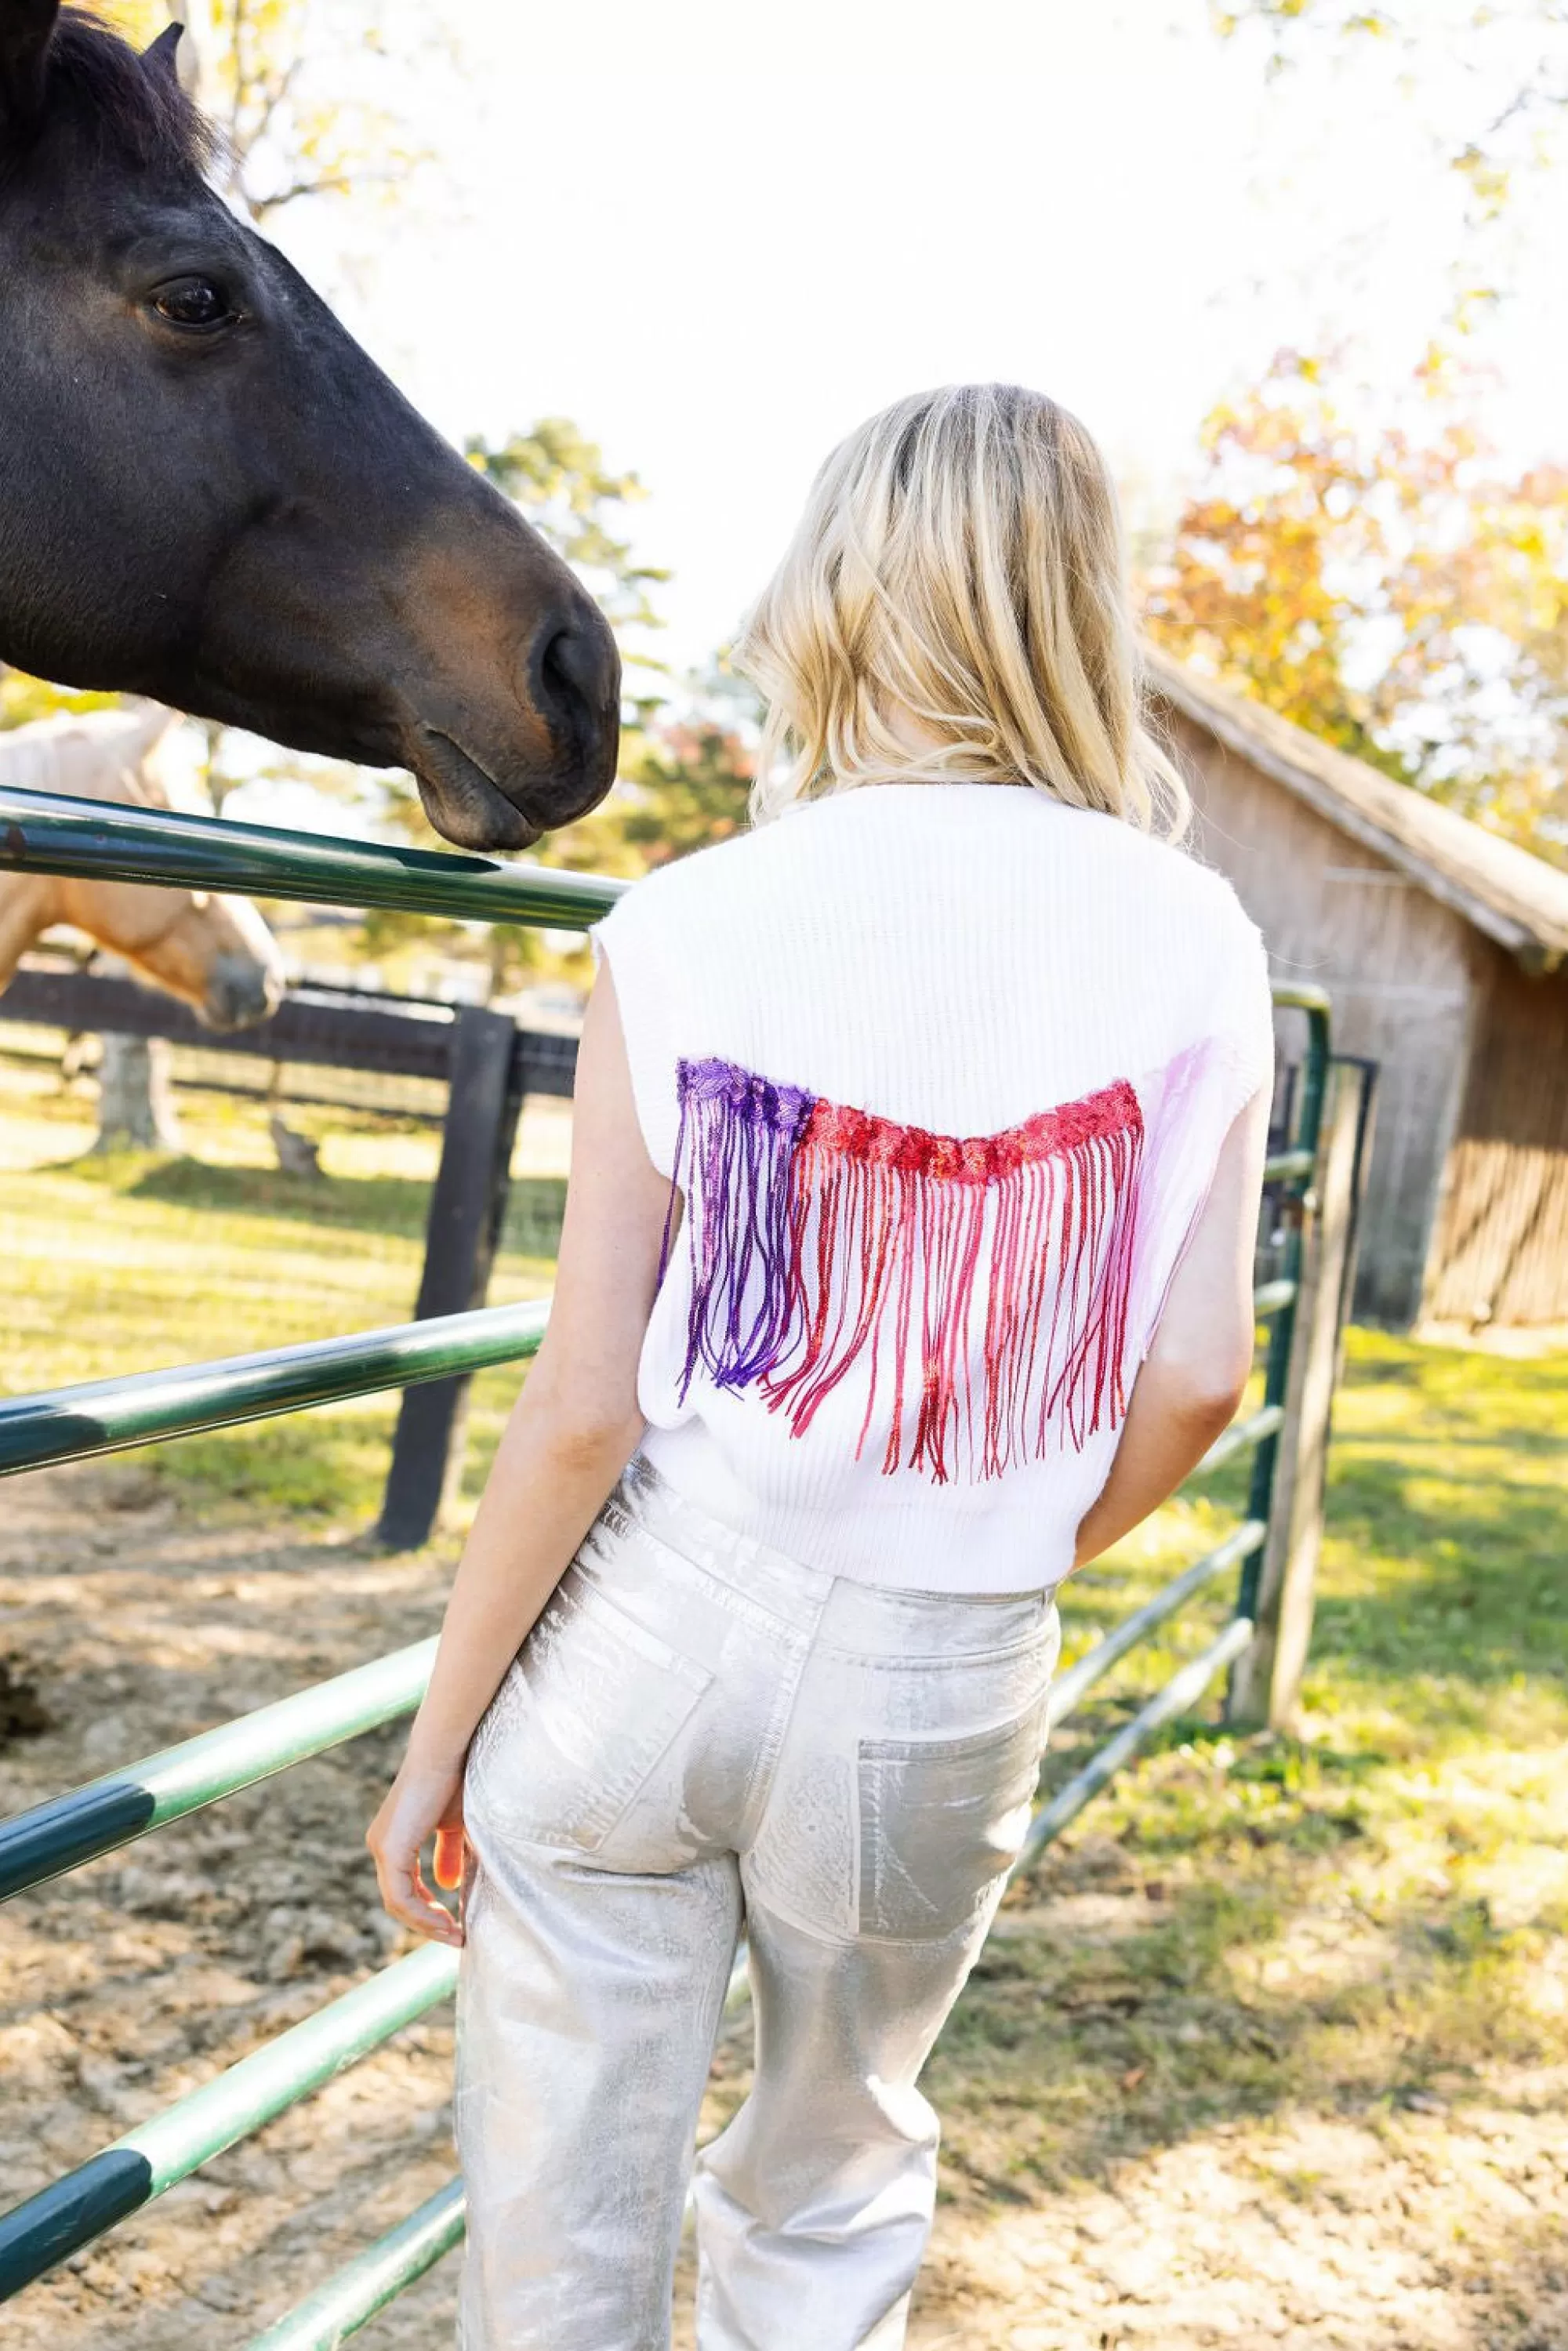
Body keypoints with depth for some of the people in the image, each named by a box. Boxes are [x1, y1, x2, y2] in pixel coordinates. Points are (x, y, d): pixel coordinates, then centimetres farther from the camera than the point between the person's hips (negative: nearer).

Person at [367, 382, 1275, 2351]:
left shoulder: (685, 929, -10)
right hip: (941, 1691, 2)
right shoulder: (1194, 947, -5)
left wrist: (439, 1737, 1)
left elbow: (580, 1409, -10)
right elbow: (1193, 1381, -4)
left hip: (647, 1625, -1)